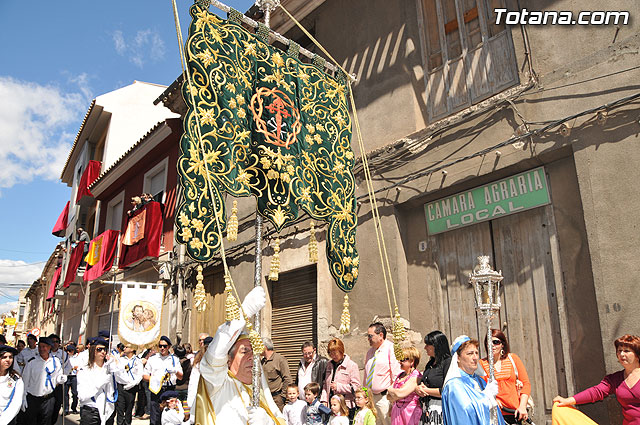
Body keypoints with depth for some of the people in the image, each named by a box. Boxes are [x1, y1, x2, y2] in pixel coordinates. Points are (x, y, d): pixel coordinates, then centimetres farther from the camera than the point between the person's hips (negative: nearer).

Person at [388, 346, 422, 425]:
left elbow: (400, 394, -22)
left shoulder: (416, 377, -14)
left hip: (410, 412, -7)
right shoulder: (400, 375, 11)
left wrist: (389, 390, -5)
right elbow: (389, 397, 14)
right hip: (396, 412, 7)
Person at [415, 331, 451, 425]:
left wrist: (426, 390, -7)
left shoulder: (448, 362, -10)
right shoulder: (430, 364, 16)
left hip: (440, 411, -7)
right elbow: (422, 383, 19)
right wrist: (418, 388, -5)